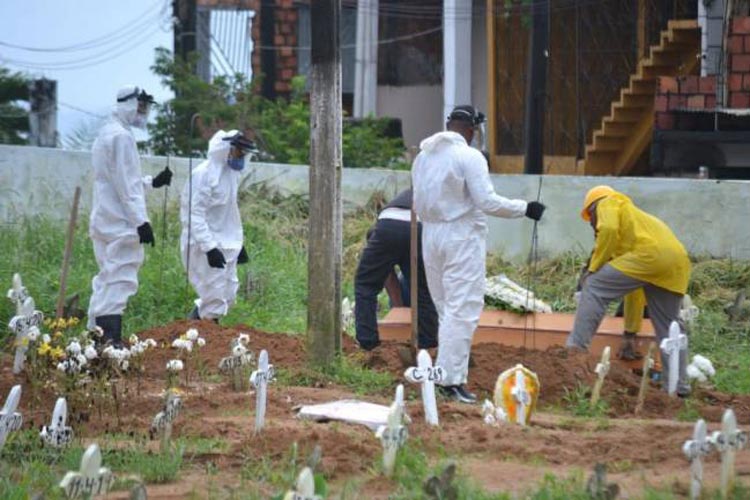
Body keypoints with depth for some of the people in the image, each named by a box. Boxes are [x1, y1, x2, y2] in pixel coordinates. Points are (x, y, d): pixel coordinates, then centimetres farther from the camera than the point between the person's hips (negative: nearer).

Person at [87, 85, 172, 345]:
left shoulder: (106, 134, 17)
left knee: (107, 279, 15)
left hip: (104, 220, 10)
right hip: (121, 223, -10)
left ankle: (97, 335, 17)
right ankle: (111, 338, -18)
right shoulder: (122, 136, -14)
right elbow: (127, 186, -18)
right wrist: (141, 221, -18)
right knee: (120, 279, -12)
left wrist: (152, 182, 22)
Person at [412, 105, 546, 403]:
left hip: (430, 234, 7)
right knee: (462, 309, -5)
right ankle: (451, 378, -9)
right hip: (462, 237, -7)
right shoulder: (469, 157, -13)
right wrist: (525, 209, -9)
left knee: (445, 308, 15)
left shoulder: (423, 156, 8)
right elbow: (487, 202, -17)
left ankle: (450, 375, 16)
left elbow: (419, 202, 13)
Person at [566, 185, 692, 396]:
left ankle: (575, 348, -7)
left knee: (594, 287, -1)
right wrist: (631, 332, 44)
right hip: (678, 262, 8)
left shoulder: (608, 204, 21)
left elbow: (609, 229, -7)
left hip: (651, 253, -8)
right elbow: (635, 288, 41)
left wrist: (594, 267, 2)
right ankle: (679, 385, 18)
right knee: (668, 327, 17)